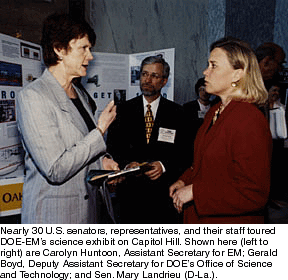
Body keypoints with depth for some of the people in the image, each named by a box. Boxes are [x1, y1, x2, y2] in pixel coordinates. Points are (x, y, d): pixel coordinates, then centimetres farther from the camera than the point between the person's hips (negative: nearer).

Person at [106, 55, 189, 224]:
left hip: (165, 191, 0)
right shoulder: (124, 110, 7)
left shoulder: (177, 112, 4)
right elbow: (113, 148, 5)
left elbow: (183, 151, 1)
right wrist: (127, 164, -13)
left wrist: (164, 165, -16)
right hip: (130, 189, 1)